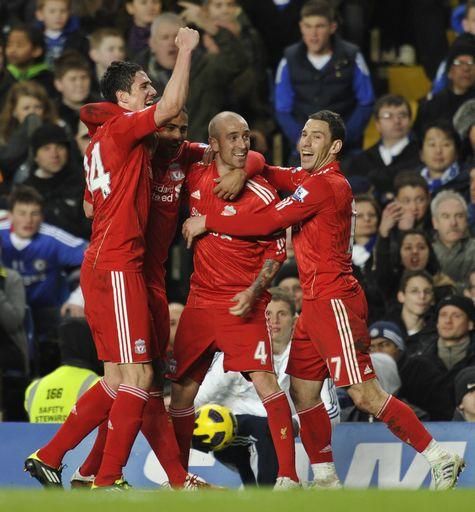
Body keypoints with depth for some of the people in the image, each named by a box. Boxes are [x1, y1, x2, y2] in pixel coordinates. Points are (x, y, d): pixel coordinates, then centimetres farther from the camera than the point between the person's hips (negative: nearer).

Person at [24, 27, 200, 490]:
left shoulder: (100, 142, 19)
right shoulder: (121, 127, -8)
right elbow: (173, 105, -22)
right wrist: (185, 51, -13)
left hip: (102, 265, 10)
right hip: (117, 266, -10)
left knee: (117, 379, 11)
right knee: (137, 374, -9)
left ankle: (48, 457, 13)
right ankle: (108, 481, -9)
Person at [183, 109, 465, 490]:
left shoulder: (324, 184, -14)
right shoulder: (311, 178, 15)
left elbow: (267, 223, -15)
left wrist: (207, 222, -7)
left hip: (334, 301, -10)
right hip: (317, 302, 10)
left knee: (365, 395, -12)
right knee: (303, 392, 10)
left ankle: (440, 458, -8)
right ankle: (325, 480, 16)